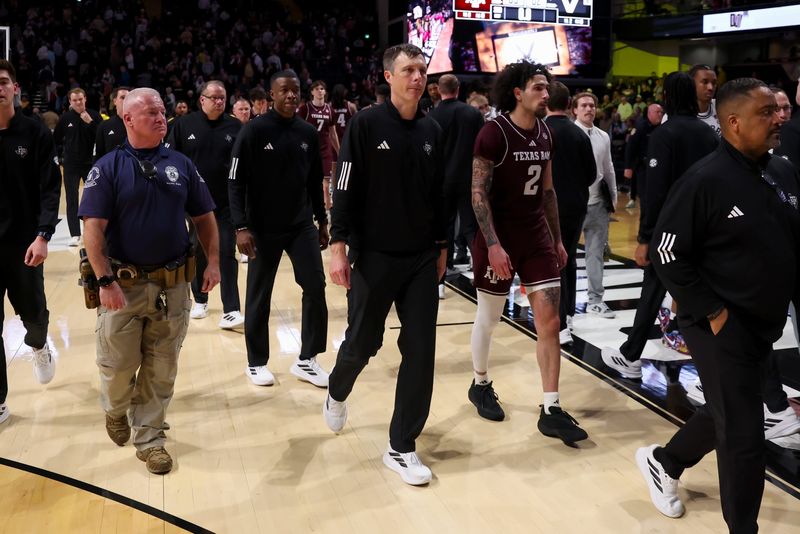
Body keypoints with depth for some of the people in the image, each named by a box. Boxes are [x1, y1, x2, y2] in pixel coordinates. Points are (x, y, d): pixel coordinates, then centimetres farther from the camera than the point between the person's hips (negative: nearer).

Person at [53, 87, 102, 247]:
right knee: (72, 200, -1)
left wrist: (90, 122, -19)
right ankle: (75, 235, 2)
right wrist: (61, 153, 5)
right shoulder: (66, 118, -1)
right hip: (71, 165, 0)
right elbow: (56, 139, 11)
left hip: (91, 163, 0)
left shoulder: (94, 115, -3)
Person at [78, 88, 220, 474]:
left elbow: (204, 217, 11)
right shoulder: (108, 167, -5)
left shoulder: (181, 164, 5)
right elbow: (93, 228, -10)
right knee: (118, 366, 9)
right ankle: (116, 409, 41)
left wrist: (213, 262, 2)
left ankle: (149, 437, 25)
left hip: (173, 285, 3)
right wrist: (105, 281, -16)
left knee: (161, 369, 9)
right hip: (123, 285, -2)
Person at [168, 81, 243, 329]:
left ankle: (231, 310, -3)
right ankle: (200, 300, 31)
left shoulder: (235, 127, -1)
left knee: (226, 254, -4)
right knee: (198, 254, 13)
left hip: (227, 203, -1)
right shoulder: (184, 125, -2)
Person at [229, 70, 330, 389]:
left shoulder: (308, 133, 5)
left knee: (316, 288, -2)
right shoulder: (254, 131, -8)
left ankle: (306, 360, 12)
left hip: (302, 225, 4)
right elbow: (236, 182, -10)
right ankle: (257, 363, 23)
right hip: (263, 229, -4)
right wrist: (241, 227, -17)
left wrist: (322, 221, 13)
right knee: (259, 297, 6)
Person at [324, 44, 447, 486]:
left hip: (422, 259, 4)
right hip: (374, 257, -4)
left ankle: (401, 447, 13)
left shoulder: (431, 131, 7)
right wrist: (338, 246, -14)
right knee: (363, 342, 8)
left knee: (420, 351, 1)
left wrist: (441, 245, 14)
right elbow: (345, 189, -9)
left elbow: (437, 194, 13)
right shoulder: (366, 124, -7)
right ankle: (337, 393, 43)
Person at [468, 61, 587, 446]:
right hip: (499, 237, -6)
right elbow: (478, 193, -16)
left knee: (549, 320, 0)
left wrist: (557, 239, 15)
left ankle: (551, 410, 6)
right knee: (488, 317, 10)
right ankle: (480, 385, 34)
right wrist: (493, 244, -22)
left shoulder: (545, 133, 7)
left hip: (536, 234, 6)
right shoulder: (494, 132, -13)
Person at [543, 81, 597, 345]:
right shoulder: (580, 134, 1)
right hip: (576, 206, 5)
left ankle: (561, 325, -5)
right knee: (569, 258, 19)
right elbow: (591, 174, 3)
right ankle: (568, 313, 30)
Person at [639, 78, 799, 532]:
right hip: (721, 327, -8)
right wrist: (711, 312, -16)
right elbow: (668, 255, -15)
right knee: (744, 436, -1)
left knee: (727, 415, 23)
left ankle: (663, 461, 47)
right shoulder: (706, 181, -17)